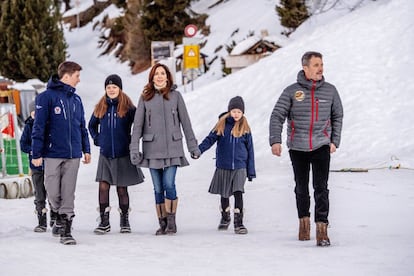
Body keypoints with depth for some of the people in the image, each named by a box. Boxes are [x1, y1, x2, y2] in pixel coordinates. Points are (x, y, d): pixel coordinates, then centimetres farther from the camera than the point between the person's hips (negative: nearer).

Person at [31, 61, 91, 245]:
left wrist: (86, 149, 15)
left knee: (68, 194, 1)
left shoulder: (76, 100, 12)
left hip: (73, 154, 4)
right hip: (53, 154, -4)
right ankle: (58, 217, 28)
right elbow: (38, 127, -8)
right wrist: (37, 154, -11)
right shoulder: (47, 97, -6)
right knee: (53, 192, 3)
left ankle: (66, 230, 3)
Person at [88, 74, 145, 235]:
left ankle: (124, 221, 15)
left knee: (122, 188, 4)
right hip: (105, 155, 3)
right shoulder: (100, 107, 7)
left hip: (123, 154, -3)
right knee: (103, 186, -4)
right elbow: (91, 125, 22)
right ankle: (104, 222, 1)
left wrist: (132, 141, -4)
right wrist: (97, 139, 10)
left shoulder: (127, 107, -4)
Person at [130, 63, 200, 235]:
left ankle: (171, 221, -2)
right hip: (152, 149, 1)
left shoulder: (175, 95, 4)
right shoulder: (145, 97, 5)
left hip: (172, 148, -1)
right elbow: (138, 124, 4)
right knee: (158, 188, 4)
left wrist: (193, 146, 7)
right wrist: (134, 149, -2)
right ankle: (162, 224, 11)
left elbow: (185, 122, 7)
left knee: (169, 184, -12)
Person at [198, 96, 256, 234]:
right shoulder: (222, 125, 0)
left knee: (238, 193, -13)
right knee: (224, 194, 12)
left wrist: (251, 171, 4)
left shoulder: (245, 128, 1)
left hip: (239, 167, -1)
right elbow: (210, 139, -1)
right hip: (223, 167, 1)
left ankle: (238, 223, -8)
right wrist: (198, 150, -20)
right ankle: (225, 218, 34)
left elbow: (250, 150, 5)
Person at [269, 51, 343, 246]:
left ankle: (322, 229, -14)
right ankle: (304, 220, 33)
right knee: (301, 188, 13)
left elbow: (338, 116, 14)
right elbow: (277, 116, -5)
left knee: (321, 188, -12)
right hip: (297, 148, 0)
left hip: (321, 147, 0)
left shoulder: (330, 91, 3)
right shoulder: (291, 91, -3)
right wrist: (275, 140, -16)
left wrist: (334, 141, 8)